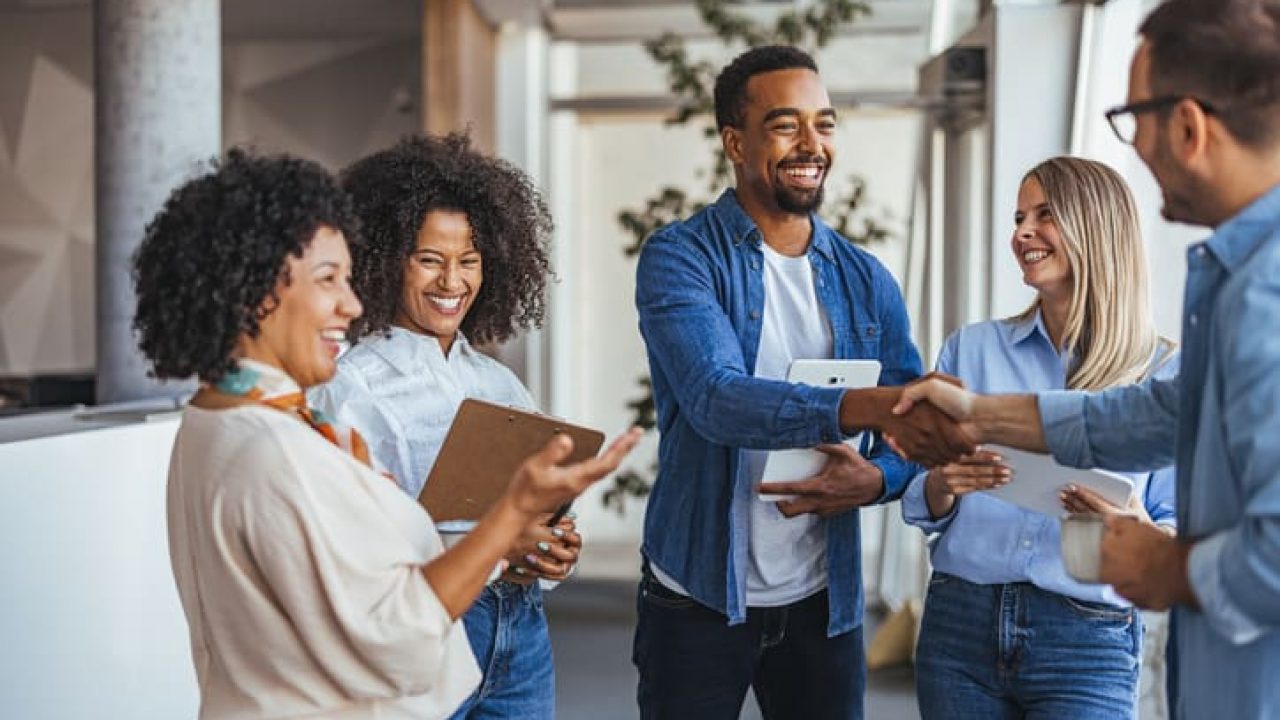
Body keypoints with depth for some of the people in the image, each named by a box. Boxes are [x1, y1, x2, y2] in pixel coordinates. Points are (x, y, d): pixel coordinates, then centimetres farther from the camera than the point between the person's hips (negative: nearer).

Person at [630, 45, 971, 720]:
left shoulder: (867, 281, 5)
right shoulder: (680, 257, -9)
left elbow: (917, 439, 8)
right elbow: (716, 398, -25)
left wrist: (875, 479, -16)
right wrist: (874, 405, -38)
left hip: (824, 602, 4)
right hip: (699, 597, -3)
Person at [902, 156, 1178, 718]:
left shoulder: (1164, 376, 0)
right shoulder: (971, 349, 7)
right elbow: (920, 507, 9)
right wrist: (943, 486, -13)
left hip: (1087, 638, -2)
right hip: (959, 623, 3)